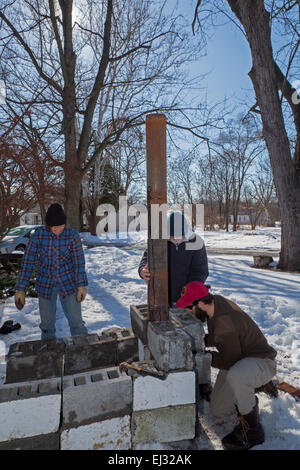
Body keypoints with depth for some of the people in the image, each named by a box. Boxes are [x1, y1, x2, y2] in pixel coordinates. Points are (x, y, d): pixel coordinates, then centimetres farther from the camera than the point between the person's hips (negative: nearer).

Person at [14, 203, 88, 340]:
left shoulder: (73, 235, -15)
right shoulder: (37, 236, -13)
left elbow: (79, 261, -11)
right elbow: (27, 263, -9)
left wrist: (82, 286, -13)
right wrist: (20, 290, -10)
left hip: (68, 283, -1)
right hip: (45, 284, 1)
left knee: (76, 321, 1)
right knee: (47, 323, 13)